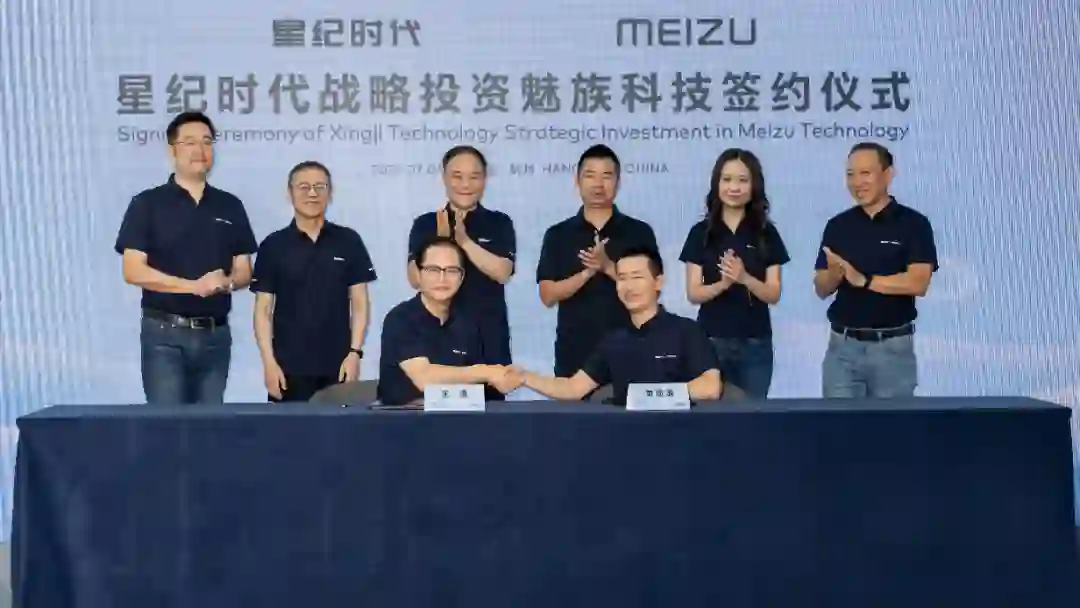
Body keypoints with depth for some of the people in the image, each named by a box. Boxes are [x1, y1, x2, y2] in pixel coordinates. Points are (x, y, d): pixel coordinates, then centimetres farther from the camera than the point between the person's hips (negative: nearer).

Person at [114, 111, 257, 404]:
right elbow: (133, 271, -9)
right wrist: (194, 286, -18)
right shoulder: (147, 204, -1)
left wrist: (227, 282, -14)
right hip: (165, 332, -3)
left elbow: (243, 270, 10)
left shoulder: (230, 206, 10)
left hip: (216, 333, 4)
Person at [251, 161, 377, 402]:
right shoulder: (273, 246, 2)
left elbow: (359, 303, 4)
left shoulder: (349, 241, 4)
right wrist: (269, 362, -6)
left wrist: (355, 352, -5)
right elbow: (263, 309, 2)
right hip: (288, 368, 0)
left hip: (338, 366, 1)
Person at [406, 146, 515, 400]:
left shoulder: (499, 223, 5)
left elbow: (502, 272, -9)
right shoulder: (425, 224, 6)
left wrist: (464, 240, -17)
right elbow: (416, 279, -4)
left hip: (488, 341, 0)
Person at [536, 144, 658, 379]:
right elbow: (548, 296, -2)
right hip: (574, 354, 1)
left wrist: (608, 267, -16)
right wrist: (587, 272, -17)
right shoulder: (558, 235, 5)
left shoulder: (640, 232, 3)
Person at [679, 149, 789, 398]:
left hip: (756, 344, 1)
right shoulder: (701, 233, 1)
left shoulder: (767, 233, 2)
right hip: (711, 340, 0)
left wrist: (745, 278, -20)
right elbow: (693, 294, -2)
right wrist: (722, 284, -21)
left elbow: (773, 294, -2)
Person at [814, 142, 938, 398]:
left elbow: (918, 283, -16)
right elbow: (822, 289, 4)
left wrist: (863, 280, -22)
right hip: (843, 345, 3)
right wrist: (835, 272, -18)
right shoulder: (837, 226, 6)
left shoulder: (913, 223, -4)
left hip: (893, 346, -2)